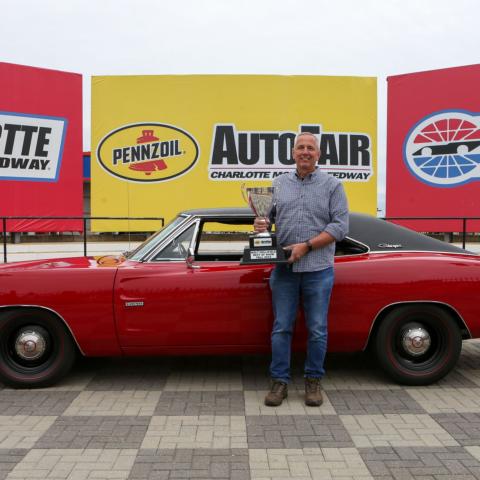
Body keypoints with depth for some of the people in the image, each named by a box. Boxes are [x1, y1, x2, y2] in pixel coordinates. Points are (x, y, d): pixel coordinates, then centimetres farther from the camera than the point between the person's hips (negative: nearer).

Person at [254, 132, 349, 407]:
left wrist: (306, 246, -14)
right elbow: (268, 214, 17)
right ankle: (280, 382, 15)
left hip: (318, 269, -2)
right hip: (284, 269, 2)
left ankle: (314, 381, 20)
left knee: (317, 330, 6)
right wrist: (261, 224, -8)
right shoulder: (279, 184, 11)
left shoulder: (332, 185, 2)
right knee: (281, 328, 5)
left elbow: (340, 225, -6)